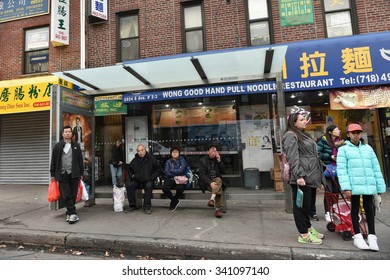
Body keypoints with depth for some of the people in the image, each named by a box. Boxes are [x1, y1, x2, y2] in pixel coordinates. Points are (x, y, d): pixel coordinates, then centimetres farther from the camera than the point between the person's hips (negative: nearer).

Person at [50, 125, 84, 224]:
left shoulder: (76, 146, 11)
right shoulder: (57, 146, 7)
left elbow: (80, 160, 12)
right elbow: (53, 161, 8)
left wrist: (81, 173, 8)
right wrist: (53, 174, 5)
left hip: (74, 174, 1)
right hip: (62, 175, -1)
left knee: (73, 195, 4)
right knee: (66, 195, -7)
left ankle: (69, 214, 17)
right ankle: (73, 214, -4)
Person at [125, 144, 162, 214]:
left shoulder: (152, 159, -4)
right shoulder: (134, 160, 6)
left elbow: (158, 170, 0)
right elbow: (129, 170, 25)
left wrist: (151, 177, -10)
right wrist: (132, 175, 7)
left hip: (148, 181, -3)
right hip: (137, 181, 3)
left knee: (149, 186, -34)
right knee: (129, 185, -22)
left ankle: (147, 207, -21)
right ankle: (132, 205, -7)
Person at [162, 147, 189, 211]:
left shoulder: (182, 160, 8)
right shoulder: (168, 162, 14)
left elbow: (181, 170, -8)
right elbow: (167, 173, -1)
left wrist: (171, 171, -1)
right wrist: (177, 173, -10)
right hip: (170, 179, 2)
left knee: (180, 188, -35)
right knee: (164, 188, -30)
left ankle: (173, 201, 2)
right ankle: (175, 201, 0)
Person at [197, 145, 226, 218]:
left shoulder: (217, 160, 13)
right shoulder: (202, 160, 0)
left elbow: (223, 172, 4)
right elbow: (202, 174, -10)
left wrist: (219, 160, -6)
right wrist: (210, 183, -27)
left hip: (217, 180, 4)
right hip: (206, 182, -3)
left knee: (219, 180, -32)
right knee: (219, 188, -31)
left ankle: (212, 199, -40)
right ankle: (218, 209, -34)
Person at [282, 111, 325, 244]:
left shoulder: (304, 135, 22)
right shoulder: (291, 135, -9)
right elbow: (293, 157, -19)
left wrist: (318, 175, 26)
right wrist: (299, 176, -25)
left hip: (311, 176, 10)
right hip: (302, 177, -10)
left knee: (308, 204, 19)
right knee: (301, 205, 0)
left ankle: (308, 228, 33)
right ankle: (303, 234, 11)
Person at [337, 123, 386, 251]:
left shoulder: (368, 148, 15)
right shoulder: (343, 149, 1)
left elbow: (376, 167, 14)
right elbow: (341, 169, -7)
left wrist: (380, 186, 9)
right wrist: (346, 187, -15)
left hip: (368, 185, 4)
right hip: (354, 185, -4)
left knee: (369, 209, 9)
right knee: (355, 209, 5)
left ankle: (372, 236, 18)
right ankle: (357, 236, 15)